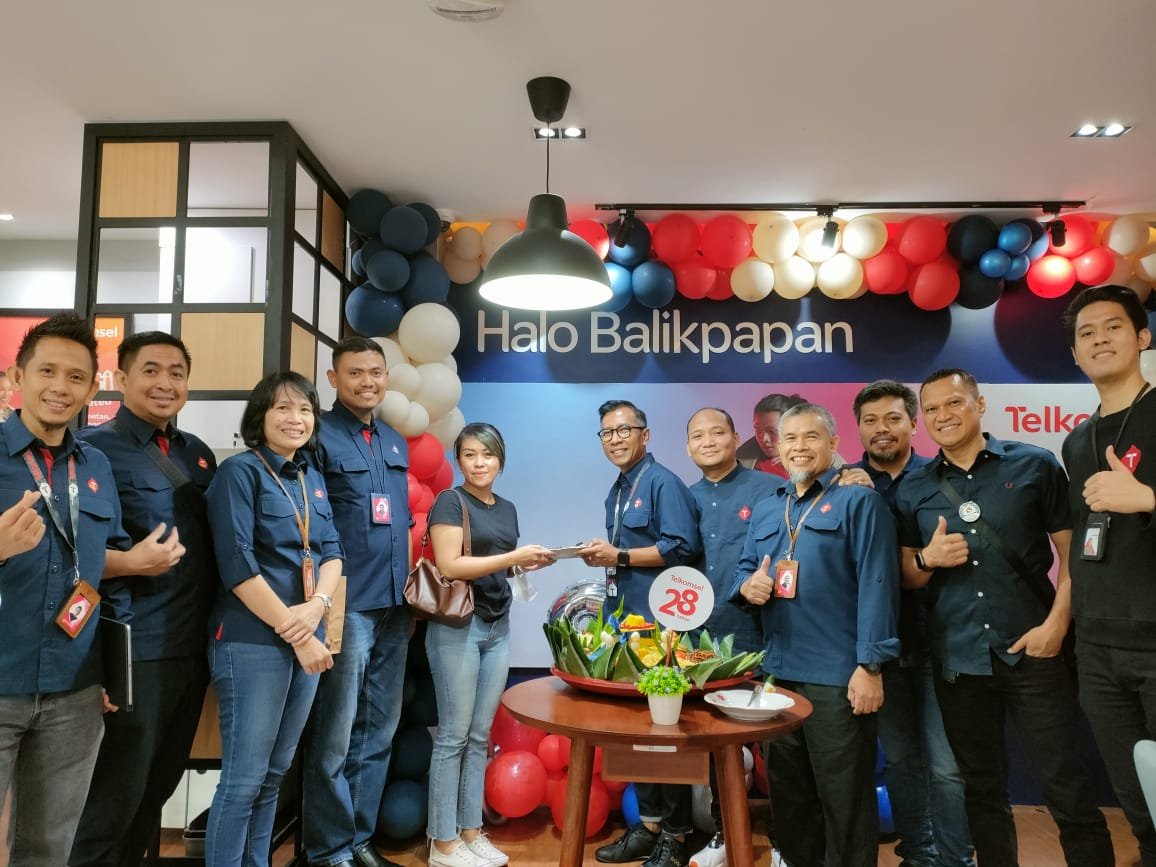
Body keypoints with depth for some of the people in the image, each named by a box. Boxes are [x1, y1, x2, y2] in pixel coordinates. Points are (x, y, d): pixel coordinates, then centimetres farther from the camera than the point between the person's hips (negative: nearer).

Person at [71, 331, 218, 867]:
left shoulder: (198, 453, 10)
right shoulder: (94, 448, -9)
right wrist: (132, 562, -26)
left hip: (195, 644, 7)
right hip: (137, 647, -6)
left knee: (159, 785, 19)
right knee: (118, 791, 5)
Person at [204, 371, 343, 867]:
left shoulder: (312, 477, 12)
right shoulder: (240, 471, -9)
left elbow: (332, 550, 9)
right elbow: (237, 564, -16)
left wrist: (317, 606, -11)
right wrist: (294, 633, -15)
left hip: (307, 639, 7)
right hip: (253, 641, -7)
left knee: (275, 772, 15)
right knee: (244, 777, 0)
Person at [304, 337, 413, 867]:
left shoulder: (396, 444, 14)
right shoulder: (320, 436, -6)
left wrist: (411, 595, 15)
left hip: (394, 607, 7)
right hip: (347, 606, -7)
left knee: (378, 731, 14)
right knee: (334, 734, 3)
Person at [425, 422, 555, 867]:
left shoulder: (508, 508, 13)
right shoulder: (450, 502, -7)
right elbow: (449, 566, -17)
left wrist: (531, 562, 2)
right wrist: (512, 556, -19)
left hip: (498, 627, 6)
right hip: (457, 626, -6)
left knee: (480, 735, 12)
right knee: (454, 735, 0)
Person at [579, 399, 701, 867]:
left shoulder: (663, 482, -11)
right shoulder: (616, 492, 15)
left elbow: (682, 546, -21)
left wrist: (619, 556, -18)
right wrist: (604, 556, 2)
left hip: (659, 622, -8)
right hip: (624, 619, 9)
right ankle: (649, 823, 26)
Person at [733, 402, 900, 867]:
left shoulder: (859, 501, -6)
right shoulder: (766, 509, 14)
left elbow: (876, 586, -13)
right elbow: (744, 567, 20)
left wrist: (870, 666, -18)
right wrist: (746, 584, -5)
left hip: (838, 675, -6)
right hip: (778, 671, 6)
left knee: (843, 798, 6)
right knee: (786, 790, 18)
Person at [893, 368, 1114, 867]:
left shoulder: (1034, 465, -1)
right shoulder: (912, 490, 6)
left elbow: (1072, 553, -1)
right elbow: (907, 578, 10)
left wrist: (1056, 624, -12)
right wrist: (928, 558, -11)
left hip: (1031, 652, -2)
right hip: (957, 660, 3)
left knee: (1066, 788, 3)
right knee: (982, 788, 15)